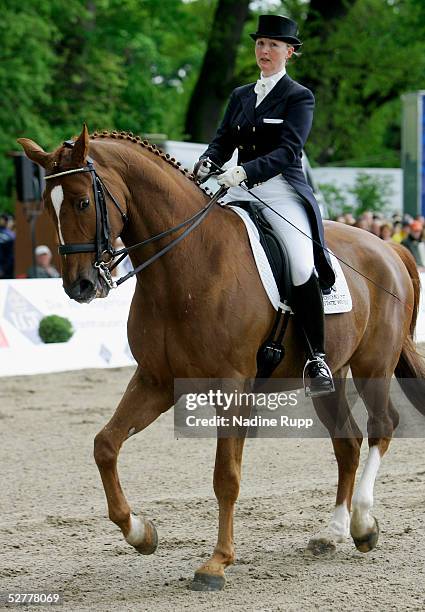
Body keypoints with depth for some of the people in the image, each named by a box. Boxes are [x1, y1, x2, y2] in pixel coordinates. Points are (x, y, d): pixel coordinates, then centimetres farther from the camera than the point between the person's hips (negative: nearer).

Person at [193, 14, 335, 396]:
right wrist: (207, 163, -12)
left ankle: (317, 357, -17)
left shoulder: (299, 97, 1)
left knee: (302, 266, -27)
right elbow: (223, 141, 12)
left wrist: (245, 171, -26)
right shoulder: (240, 96, 19)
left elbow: (288, 151, -11)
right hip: (240, 193, 6)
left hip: (282, 192, -6)